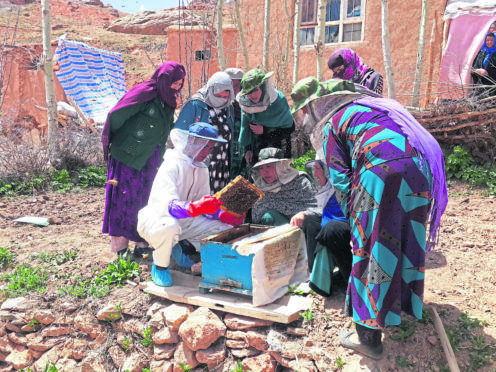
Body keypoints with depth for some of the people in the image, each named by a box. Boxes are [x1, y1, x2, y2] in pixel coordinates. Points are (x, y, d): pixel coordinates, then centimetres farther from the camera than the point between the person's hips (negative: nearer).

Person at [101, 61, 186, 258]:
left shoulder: (168, 101, 9)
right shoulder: (144, 94, -16)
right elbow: (115, 116, -14)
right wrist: (111, 141, -2)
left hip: (150, 159, 7)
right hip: (128, 156, -7)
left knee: (148, 200, 9)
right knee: (126, 199, -1)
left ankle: (142, 244, 20)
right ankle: (120, 246, 9)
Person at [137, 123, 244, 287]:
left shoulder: (202, 169, 3)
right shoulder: (172, 165, -22)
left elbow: (204, 204, 5)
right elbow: (168, 205, -36)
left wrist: (223, 215, -15)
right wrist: (194, 207, -55)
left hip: (186, 221, 7)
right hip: (157, 218, -7)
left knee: (226, 229, -6)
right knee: (170, 227, -42)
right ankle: (160, 267, -12)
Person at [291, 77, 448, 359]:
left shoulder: (333, 123, 11)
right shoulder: (375, 106, 31)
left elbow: (340, 179, 4)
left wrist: (353, 214, 16)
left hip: (382, 171, -7)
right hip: (420, 168, 7)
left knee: (372, 249, 0)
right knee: (407, 242, 20)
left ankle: (369, 338, 5)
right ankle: (401, 304, 39)